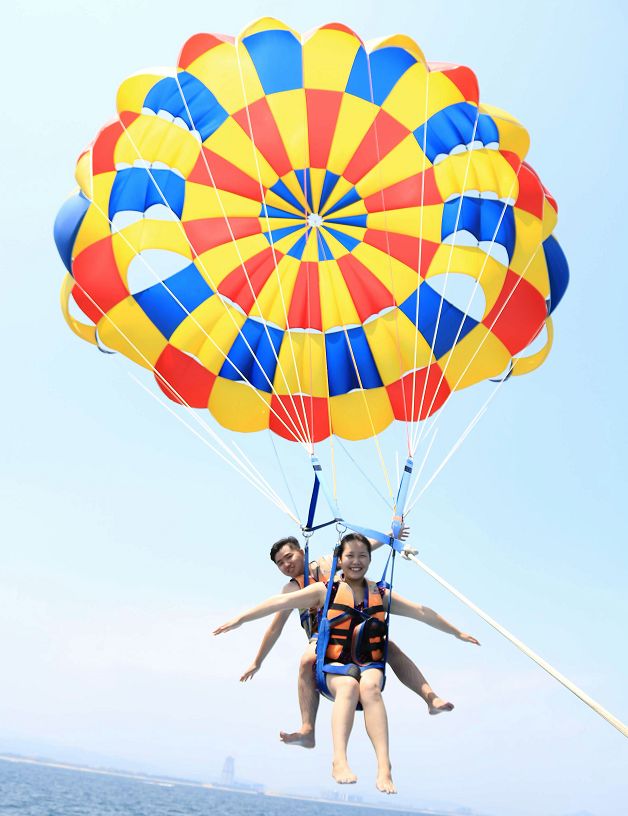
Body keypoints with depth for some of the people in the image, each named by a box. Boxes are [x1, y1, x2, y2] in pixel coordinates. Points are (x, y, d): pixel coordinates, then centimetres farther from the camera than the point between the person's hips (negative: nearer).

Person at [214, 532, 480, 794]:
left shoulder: (381, 595, 14)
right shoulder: (325, 591, 5)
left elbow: (422, 612, 20)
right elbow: (281, 602, -4)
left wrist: (457, 632, 25)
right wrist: (241, 618, -13)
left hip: (370, 665, 1)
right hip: (334, 666, -1)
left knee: (370, 686, -34)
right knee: (348, 685, -35)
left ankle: (384, 767, -44)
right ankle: (339, 761, -47)